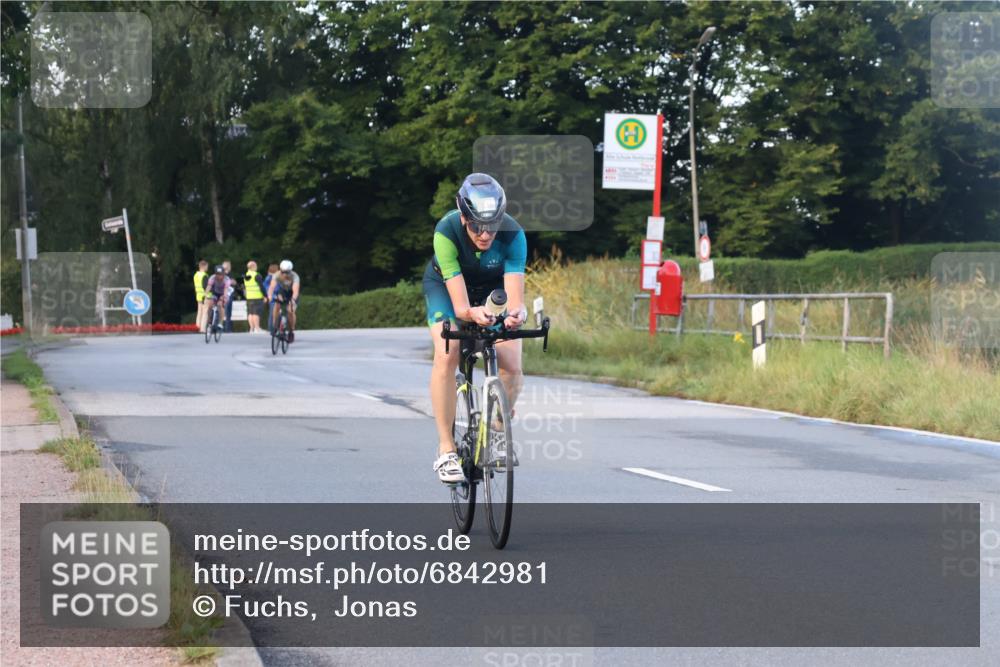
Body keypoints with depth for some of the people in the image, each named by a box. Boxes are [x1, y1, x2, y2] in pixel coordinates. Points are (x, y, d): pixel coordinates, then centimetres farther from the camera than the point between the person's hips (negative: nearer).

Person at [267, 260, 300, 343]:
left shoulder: (294, 276, -34)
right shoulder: (277, 275, -28)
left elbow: (295, 290, -47)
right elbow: (272, 286, -41)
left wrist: (293, 299, -67)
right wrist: (269, 296, -60)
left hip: (292, 294, -2)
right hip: (282, 291, 2)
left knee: (291, 311, -23)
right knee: (276, 306, -25)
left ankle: (291, 332, -5)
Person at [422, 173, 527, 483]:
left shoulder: (512, 234, -34)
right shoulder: (447, 232, -37)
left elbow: (515, 294, -41)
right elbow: (459, 305, -41)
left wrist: (517, 313, -64)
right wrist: (472, 313, -63)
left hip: (493, 287, 1)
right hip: (446, 284, -1)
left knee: (512, 367, -18)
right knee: (447, 356, -27)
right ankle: (446, 450, -18)